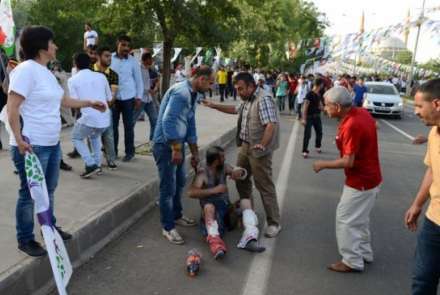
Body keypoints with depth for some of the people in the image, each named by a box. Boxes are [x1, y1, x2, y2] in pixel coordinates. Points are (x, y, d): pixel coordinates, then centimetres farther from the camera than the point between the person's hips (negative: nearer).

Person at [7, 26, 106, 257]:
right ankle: (25, 240, 18)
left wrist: (89, 103, 30)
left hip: (52, 144, 9)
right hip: (32, 146, -9)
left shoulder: (45, 72, 13)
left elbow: (62, 100, 27)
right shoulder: (26, 69, -16)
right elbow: (12, 108, -20)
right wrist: (19, 139, -25)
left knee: (49, 189, 20)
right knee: (30, 193, 3)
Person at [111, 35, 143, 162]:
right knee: (113, 125, 10)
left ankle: (129, 152, 16)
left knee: (128, 126, 5)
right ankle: (113, 151, 22)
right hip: (113, 97, 2)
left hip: (128, 98, -2)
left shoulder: (133, 61, -2)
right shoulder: (110, 58, 0)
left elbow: (139, 80, 2)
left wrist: (139, 97, -3)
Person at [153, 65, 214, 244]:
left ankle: (176, 215, 39)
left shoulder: (192, 95, 10)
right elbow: (168, 121, -28)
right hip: (166, 145, -10)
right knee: (168, 187, -2)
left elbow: (190, 124, 17)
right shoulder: (181, 92, -21)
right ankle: (168, 227, 12)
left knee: (179, 182, 21)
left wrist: (195, 152, 20)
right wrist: (176, 149, -23)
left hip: (177, 143, 10)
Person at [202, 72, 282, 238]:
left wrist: (263, 145, -39)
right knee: (241, 178, 21)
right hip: (246, 146, 10)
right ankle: (246, 211, 41)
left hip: (258, 150, -10)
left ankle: (274, 223, 6)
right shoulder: (248, 100, 11)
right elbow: (236, 110, 29)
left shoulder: (263, 99, -20)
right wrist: (214, 106, 21)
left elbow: (271, 124, -28)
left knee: (264, 185, -5)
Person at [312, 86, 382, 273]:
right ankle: (364, 253, 36)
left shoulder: (351, 126, -28)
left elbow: (348, 162, -26)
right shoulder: (362, 112, 1)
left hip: (360, 181, -10)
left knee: (346, 220, 2)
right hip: (370, 177, 10)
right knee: (359, 219, 22)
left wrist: (323, 165, -14)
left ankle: (353, 261, 14)